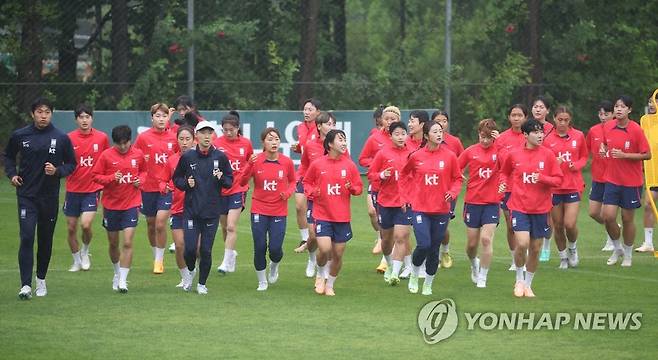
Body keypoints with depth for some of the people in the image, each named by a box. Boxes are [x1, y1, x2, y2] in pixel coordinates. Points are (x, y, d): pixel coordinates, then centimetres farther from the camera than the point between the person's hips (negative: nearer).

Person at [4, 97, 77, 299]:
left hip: (50, 197, 1)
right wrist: (11, 174, 1)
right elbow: (8, 156, 17)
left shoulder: (61, 138, -1)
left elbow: (71, 164, 7)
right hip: (26, 195, -1)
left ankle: (41, 280, 30)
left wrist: (57, 171, -12)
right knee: (26, 238, -14)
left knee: (45, 240, 11)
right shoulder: (19, 136, 0)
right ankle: (26, 285, -16)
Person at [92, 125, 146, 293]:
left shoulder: (138, 154, -1)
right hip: (111, 204, 1)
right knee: (113, 243, 13)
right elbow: (96, 176, -3)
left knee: (128, 243, -12)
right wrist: (112, 178, -19)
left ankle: (123, 280, -8)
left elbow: (143, 171, 16)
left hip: (131, 204, -1)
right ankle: (117, 273, 37)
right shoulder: (107, 155, -7)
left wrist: (140, 180, -5)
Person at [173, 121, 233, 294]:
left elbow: (230, 181, 8)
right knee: (190, 248, -7)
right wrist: (186, 183, -8)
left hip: (212, 211, 0)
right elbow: (176, 178, 11)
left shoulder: (220, 157, 1)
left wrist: (222, 178, -13)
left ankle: (202, 283, 18)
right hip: (191, 210, 0)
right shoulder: (187, 157, 0)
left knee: (206, 250, 1)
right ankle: (190, 270, 25)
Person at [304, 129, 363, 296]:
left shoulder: (349, 165, 1)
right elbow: (307, 182, 10)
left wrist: (352, 188, -14)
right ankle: (321, 276, 13)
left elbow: (359, 187, 7)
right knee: (324, 249, -17)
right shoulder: (317, 165, -3)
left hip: (342, 217, 2)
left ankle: (330, 285, 26)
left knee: (338, 254, 4)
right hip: (322, 214, -2)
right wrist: (313, 192, -9)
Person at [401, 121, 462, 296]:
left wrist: (452, 192, -10)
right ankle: (414, 275, 13)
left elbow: (457, 178, 8)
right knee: (423, 245, -15)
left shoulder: (450, 156, -2)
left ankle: (428, 284, 23)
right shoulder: (416, 156, -2)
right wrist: (406, 196, 7)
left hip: (441, 210, 1)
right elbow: (404, 175, 14)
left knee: (434, 249, 6)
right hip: (420, 208, -1)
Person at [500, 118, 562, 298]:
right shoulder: (514, 156, 0)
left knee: (535, 249, 7)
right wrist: (504, 183, -1)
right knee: (522, 244, -17)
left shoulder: (547, 155, -1)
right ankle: (519, 279, 7)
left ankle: (528, 284, 26)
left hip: (540, 208, 1)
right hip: (519, 207, -1)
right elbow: (505, 172, 19)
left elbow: (558, 179, -1)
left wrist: (542, 178, -17)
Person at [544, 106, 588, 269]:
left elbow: (584, 157, 13)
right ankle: (563, 257, 24)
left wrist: (577, 165, -7)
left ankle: (572, 248, 20)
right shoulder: (548, 139, -1)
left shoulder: (578, 136, 1)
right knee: (558, 225, 5)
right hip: (554, 187, 1)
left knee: (570, 224, -11)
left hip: (573, 185, -1)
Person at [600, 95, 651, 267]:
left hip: (631, 181, -4)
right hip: (612, 180, 4)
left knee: (627, 219, 5)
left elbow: (647, 155, -11)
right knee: (608, 216, -6)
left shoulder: (636, 130, -14)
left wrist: (624, 155, -20)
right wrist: (604, 149, -3)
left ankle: (628, 255, 25)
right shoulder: (607, 127, 1)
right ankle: (617, 248, 19)